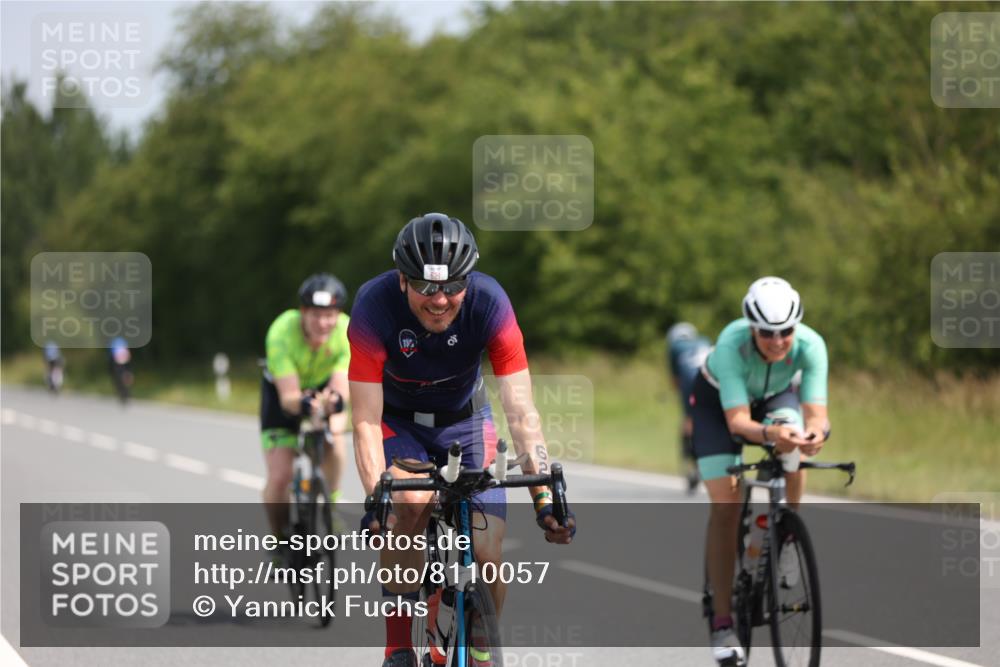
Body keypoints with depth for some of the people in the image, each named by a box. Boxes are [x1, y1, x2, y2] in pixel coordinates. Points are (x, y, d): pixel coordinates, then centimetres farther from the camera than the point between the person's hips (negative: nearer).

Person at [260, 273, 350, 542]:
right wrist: (302, 402, -61)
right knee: (279, 478, -14)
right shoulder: (282, 332, -35)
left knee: (334, 432, -30)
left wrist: (334, 399, -59)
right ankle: (280, 537, 12)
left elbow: (341, 385, -35)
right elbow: (288, 396, -38)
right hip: (283, 392, -2)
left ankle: (330, 506, -6)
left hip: (322, 386, 2)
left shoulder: (347, 331, -29)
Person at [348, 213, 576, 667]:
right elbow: (366, 421, -30)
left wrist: (545, 498, -38)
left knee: (486, 553, -14)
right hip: (398, 422, -1)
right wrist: (375, 498, -43)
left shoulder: (489, 303, -29)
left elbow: (521, 412, -29)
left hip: (464, 424, 1)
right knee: (412, 501, -33)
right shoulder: (375, 306, -31)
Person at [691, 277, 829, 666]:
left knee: (793, 434, -34)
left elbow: (816, 413, -36)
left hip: (774, 396, 2)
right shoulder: (731, 345, -39)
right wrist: (768, 434, -62)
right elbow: (737, 421, -41)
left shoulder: (810, 345, -33)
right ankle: (722, 624, -11)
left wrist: (814, 433, -60)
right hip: (718, 401, -2)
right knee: (725, 505, -14)